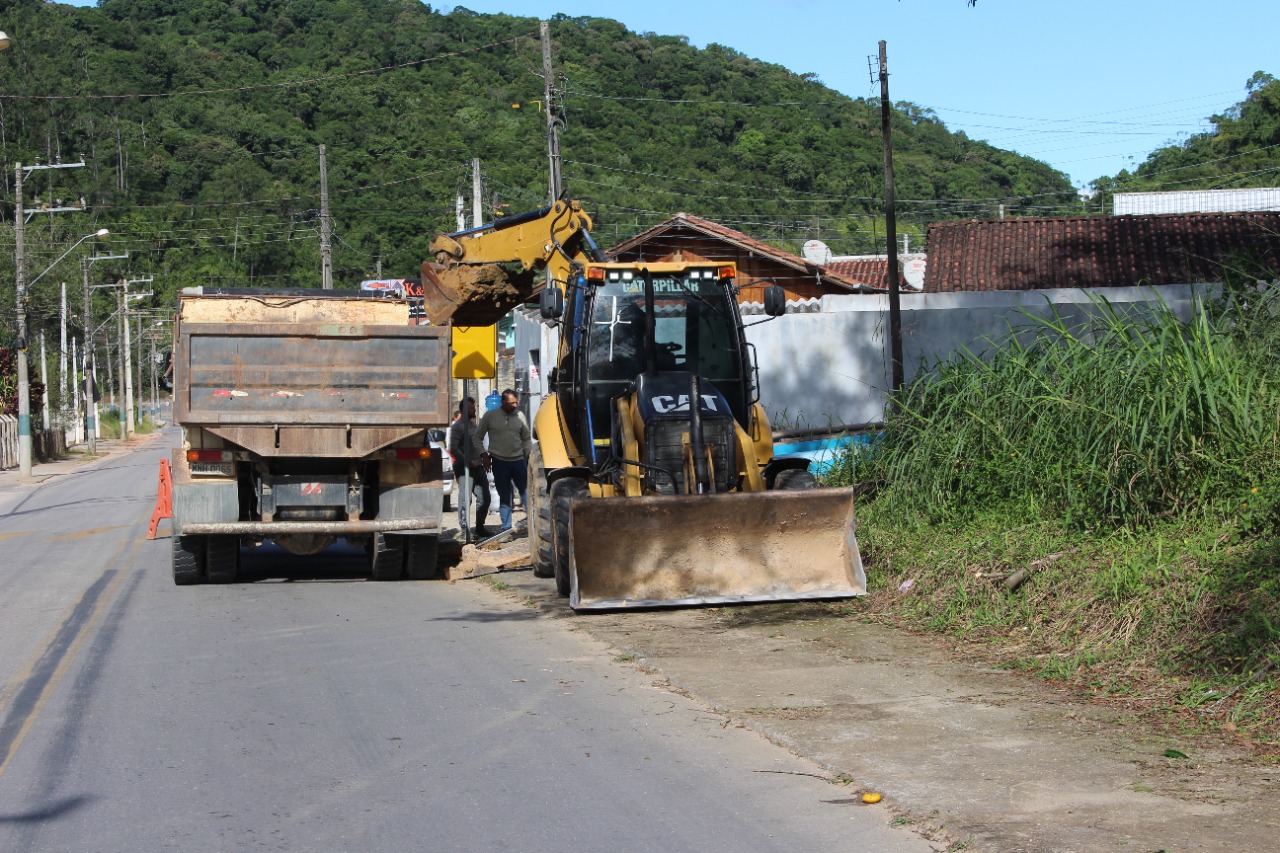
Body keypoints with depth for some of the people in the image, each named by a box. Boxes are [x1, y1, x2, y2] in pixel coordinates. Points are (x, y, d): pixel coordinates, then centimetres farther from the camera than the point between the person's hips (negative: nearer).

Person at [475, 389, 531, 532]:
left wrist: (529, 456, 8)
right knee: (504, 496, 4)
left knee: (526, 491, -1)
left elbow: (526, 439, 14)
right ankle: (506, 526, 8)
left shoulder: (519, 415, 6)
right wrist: (484, 456, -1)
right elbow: (478, 437, 6)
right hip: (499, 462, -1)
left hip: (518, 461, 2)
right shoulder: (490, 416, -1)